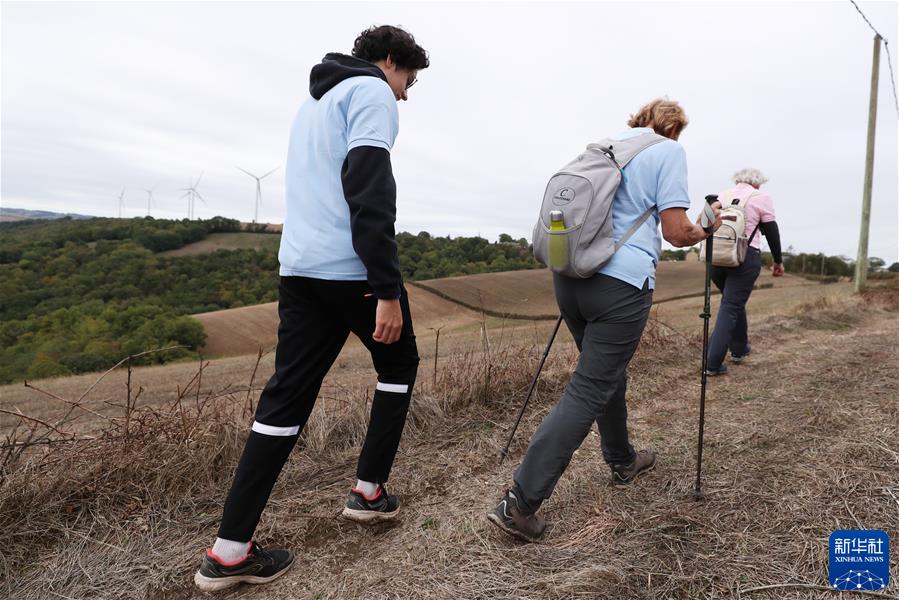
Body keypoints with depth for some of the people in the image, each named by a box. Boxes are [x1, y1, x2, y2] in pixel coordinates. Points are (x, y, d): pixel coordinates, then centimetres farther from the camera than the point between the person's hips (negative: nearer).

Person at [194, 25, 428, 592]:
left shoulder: (315, 102, 27)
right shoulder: (372, 93, -1)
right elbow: (369, 192, -16)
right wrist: (387, 289, -19)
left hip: (298, 266, 8)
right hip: (353, 268, -7)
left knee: (287, 395, 4)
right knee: (399, 363, 15)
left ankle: (230, 549, 3)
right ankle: (369, 489, 21)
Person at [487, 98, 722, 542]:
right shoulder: (669, 150, 4)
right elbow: (676, 232, -4)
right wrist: (705, 231, 18)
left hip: (570, 275, 7)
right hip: (621, 283, -7)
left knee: (608, 372, 24)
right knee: (589, 390, -5)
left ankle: (622, 461, 41)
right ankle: (520, 502, -9)